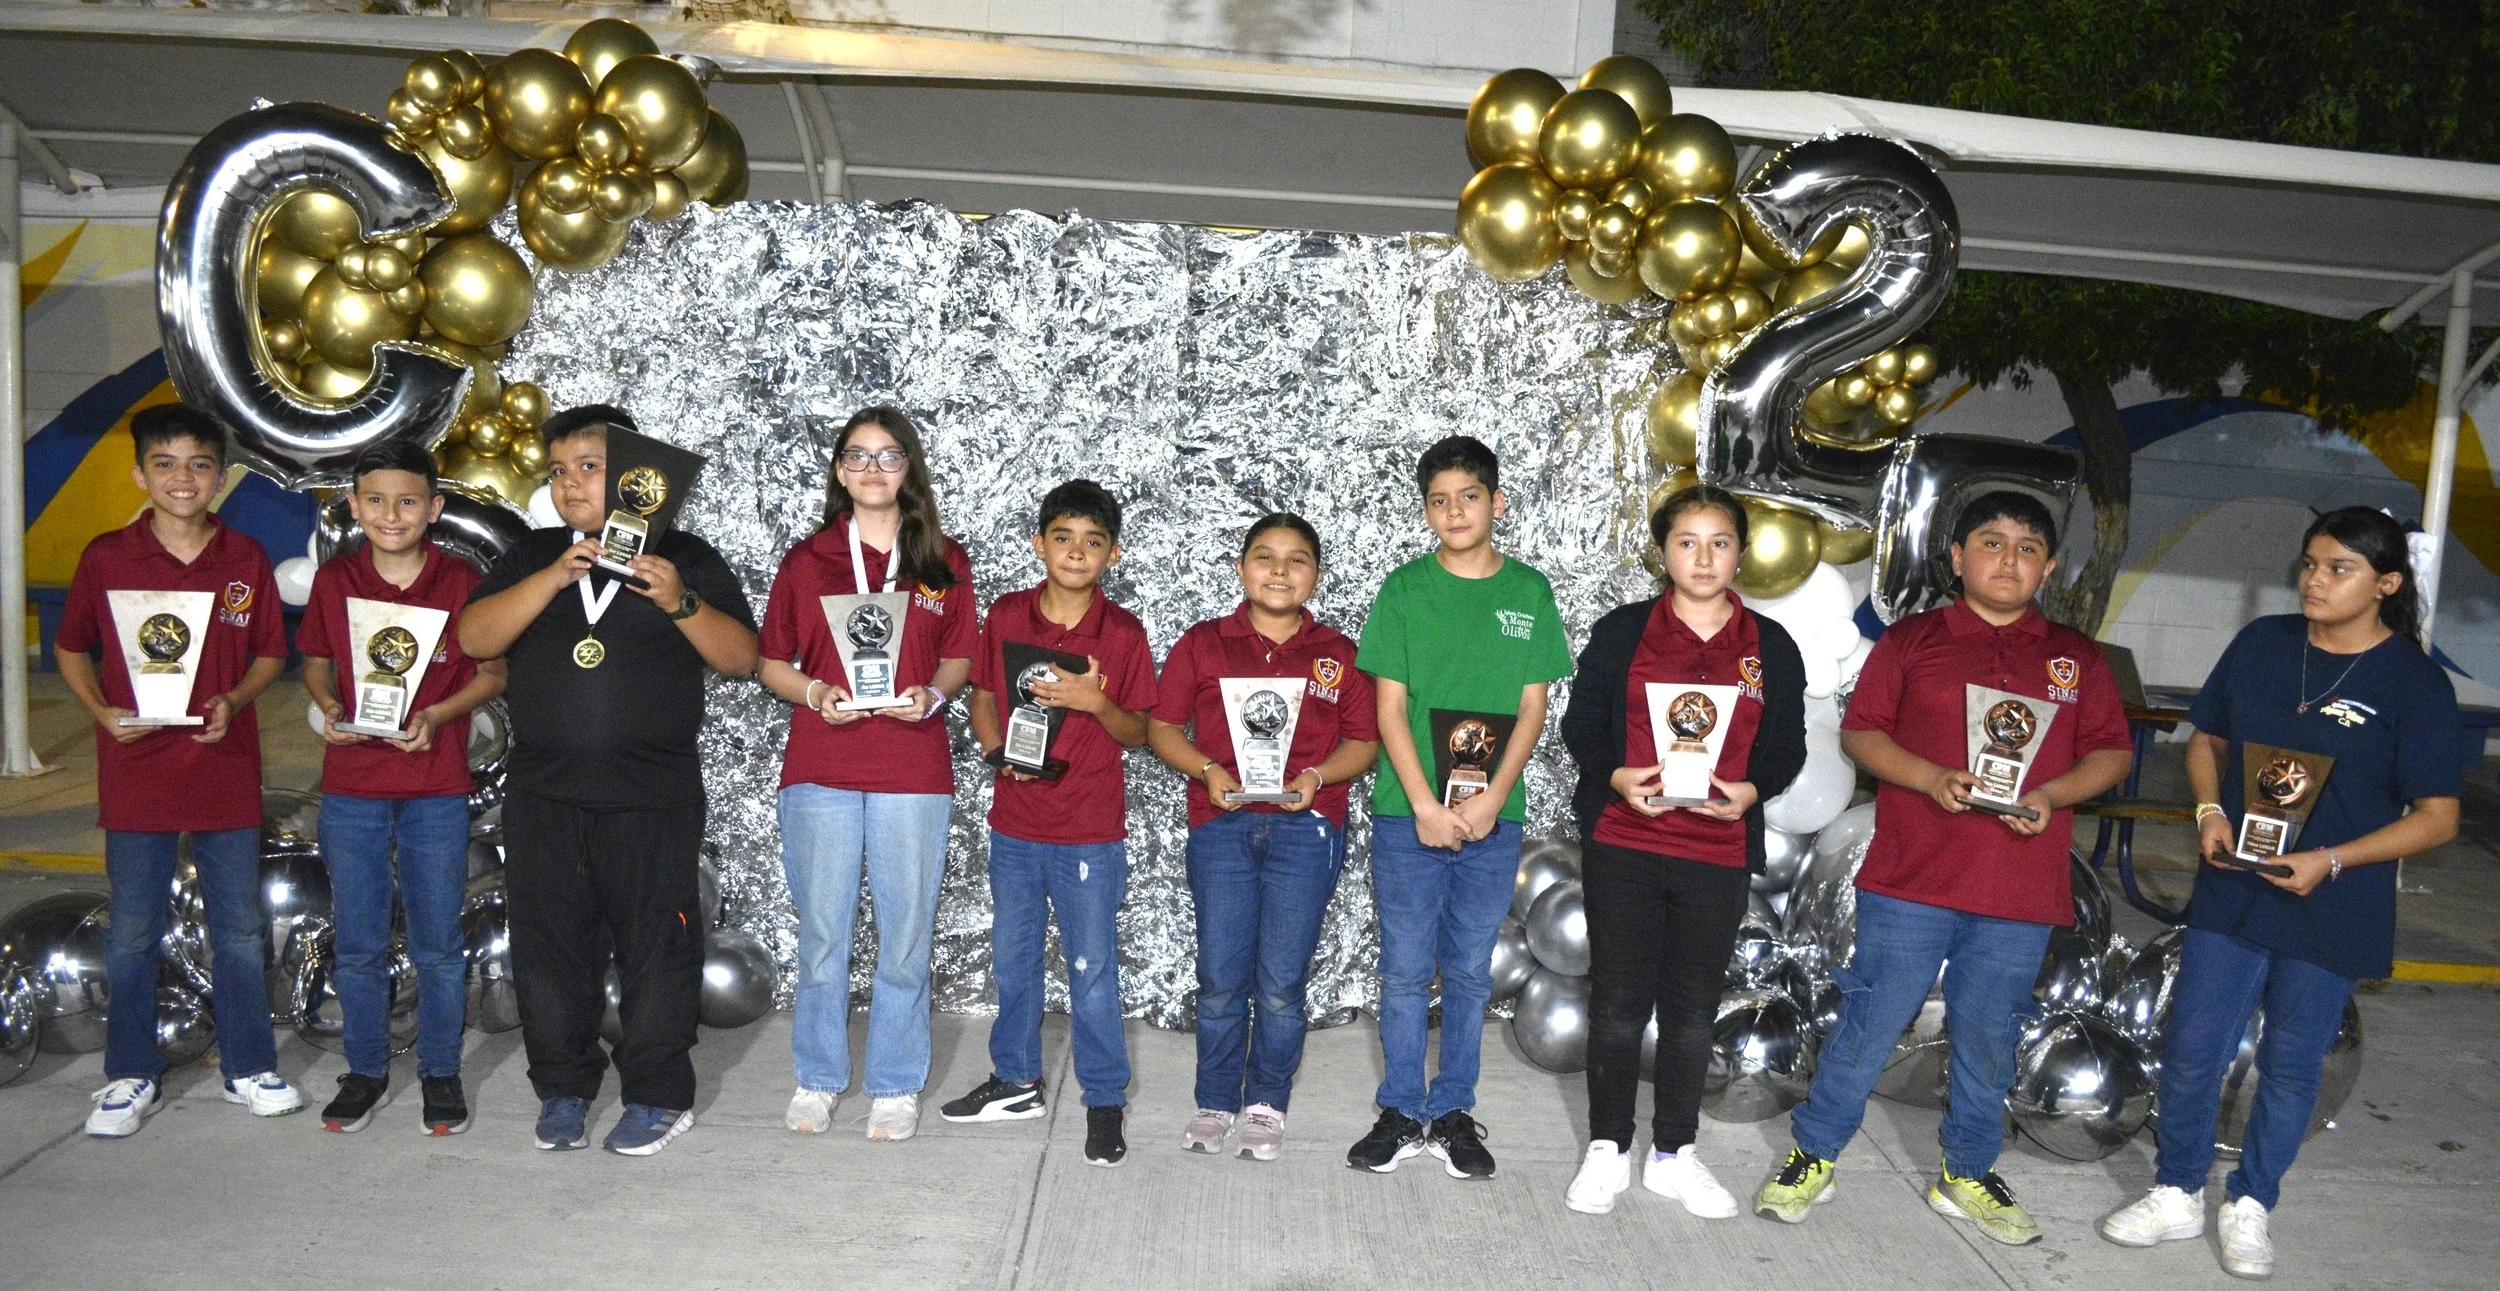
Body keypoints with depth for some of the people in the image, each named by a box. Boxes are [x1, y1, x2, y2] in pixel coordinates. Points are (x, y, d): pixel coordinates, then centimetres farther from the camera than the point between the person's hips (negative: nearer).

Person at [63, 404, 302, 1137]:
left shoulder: (246, 560, 1)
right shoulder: (107, 557, -2)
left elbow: (270, 653, 7)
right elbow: (69, 649, 7)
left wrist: (234, 701, -11)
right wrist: (103, 711, -9)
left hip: (226, 773, 1)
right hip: (136, 775, -1)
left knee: (240, 930, 10)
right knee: (131, 934, 9)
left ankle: (249, 1067, 23)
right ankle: (132, 1077, 24)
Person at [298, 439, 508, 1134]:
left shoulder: (461, 580, -4)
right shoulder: (333, 579, 1)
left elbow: (493, 673, 0)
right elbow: (315, 663, 12)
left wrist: (436, 715, -15)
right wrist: (329, 707, -8)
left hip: (436, 792, -2)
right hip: (350, 791, 2)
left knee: (437, 946, 7)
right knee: (358, 946, 11)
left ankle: (440, 1072, 22)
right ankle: (366, 1072, 27)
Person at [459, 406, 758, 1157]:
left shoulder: (684, 557, 4)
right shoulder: (532, 556, 12)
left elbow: (741, 657, -2)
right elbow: (474, 638, -2)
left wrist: (680, 603, -18)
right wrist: (554, 577, -14)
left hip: (653, 796, -3)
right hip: (544, 796, 3)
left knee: (656, 948, 1)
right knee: (549, 947, 9)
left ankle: (659, 1096, 15)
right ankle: (563, 1089, 25)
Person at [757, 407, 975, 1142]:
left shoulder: (945, 562, 6)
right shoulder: (807, 560, 5)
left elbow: (960, 660, 11)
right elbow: (773, 665, 8)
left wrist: (932, 694, -9)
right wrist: (816, 694, -11)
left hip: (913, 772, 0)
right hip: (820, 770, 0)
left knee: (906, 935, 4)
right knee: (822, 934, 7)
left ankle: (896, 1084, 19)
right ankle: (818, 1079, 24)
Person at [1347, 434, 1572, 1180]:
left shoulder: (1530, 592, 4)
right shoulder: (1405, 590, 0)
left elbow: (1532, 708, 2)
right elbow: (1389, 707, -3)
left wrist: (1493, 797, -10)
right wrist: (1425, 804, -13)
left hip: (1493, 817, 1)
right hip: (1408, 814, -1)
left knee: (1470, 973, 10)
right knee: (1405, 971, 6)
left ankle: (1454, 1115, 23)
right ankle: (1401, 1115, 20)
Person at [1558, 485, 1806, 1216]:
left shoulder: (1771, 647, 6)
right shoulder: (1622, 633, 1)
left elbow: (1787, 749, 8)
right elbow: (1581, 725, 3)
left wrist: (1749, 790, -12)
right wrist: (1616, 777, -15)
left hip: (1719, 854, 2)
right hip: (1623, 846, -1)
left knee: (1693, 1011, 11)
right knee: (1618, 1004, 3)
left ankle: (1673, 1154, 27)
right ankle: (1608, 1151, 19)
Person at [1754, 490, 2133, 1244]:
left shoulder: (2076, 658, 10)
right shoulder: (1911, 641, 4)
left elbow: (2113, 752, 10)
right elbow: (1859, 732, 1)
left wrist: (2054, 794, -9)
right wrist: (1931, 778, -15)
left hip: (2020, 896, 2)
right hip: (1910, 879, -2)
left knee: (1988, 1040, 13)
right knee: (1869, 1025, 3)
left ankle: (1967, 1176, 32)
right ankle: (1813, 1159, 19)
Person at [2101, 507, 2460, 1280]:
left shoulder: (2414, 684, -10)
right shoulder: (2262, 644, -1)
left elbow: (2437, 816, -9)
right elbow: (2207, 739, 11)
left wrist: (2332, 860, -20)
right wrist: (2209, 811, -7)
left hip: (2332, 911, -2)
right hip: (2232, 892, 3)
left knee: (2291, 1064, 12)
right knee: (2191, 1049, 6)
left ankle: (2251, 1207, 31)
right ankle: (2177, 1195, 25)